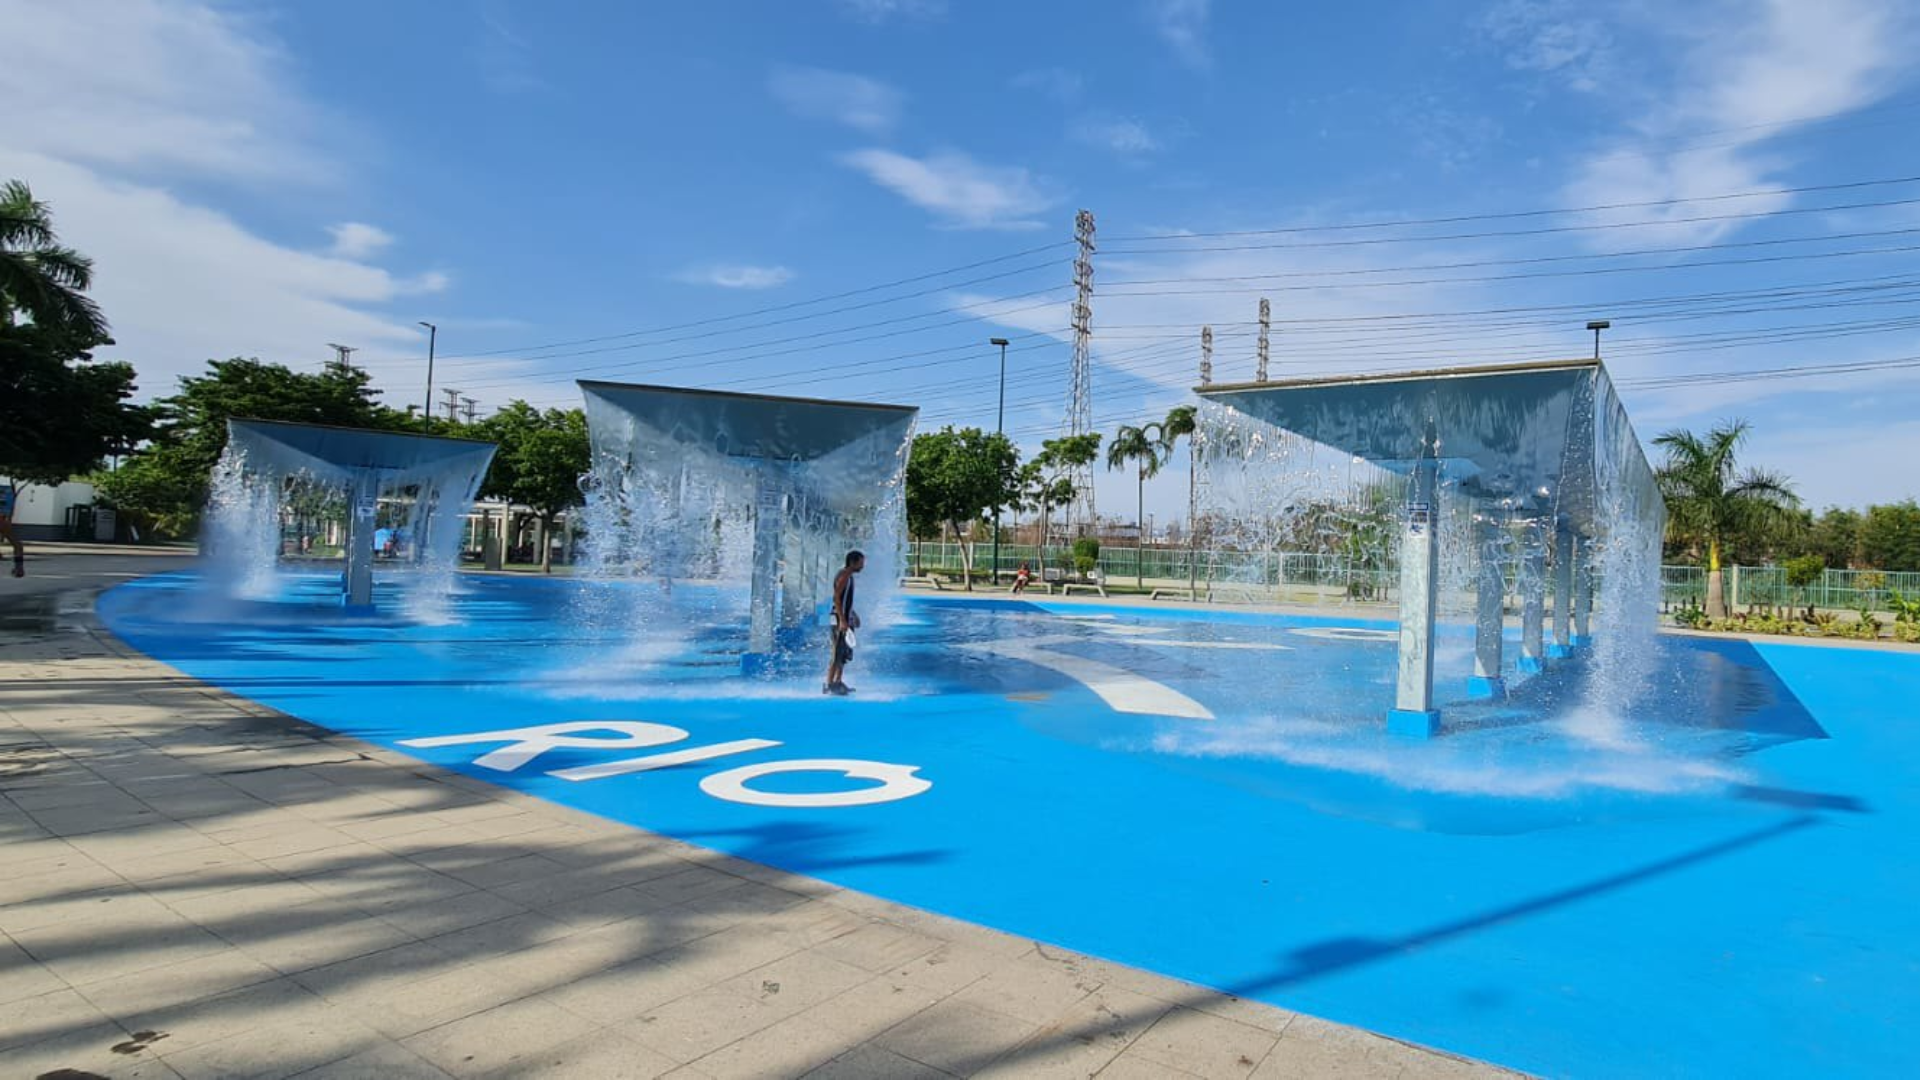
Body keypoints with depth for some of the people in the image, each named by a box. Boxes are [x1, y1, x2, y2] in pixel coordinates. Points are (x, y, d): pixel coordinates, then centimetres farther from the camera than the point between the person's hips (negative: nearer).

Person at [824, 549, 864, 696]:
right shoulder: (844, 576, -15)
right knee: (837, 654, -9)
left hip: (846, 619, 10)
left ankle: (837, 683, 22)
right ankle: (829, 686, -6)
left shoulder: (848, 576, 15)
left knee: (845, 653, 15)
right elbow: (836, 598, -23)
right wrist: (842, 620, -28)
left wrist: (854, 615, 29)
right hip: (841, 620, -10)